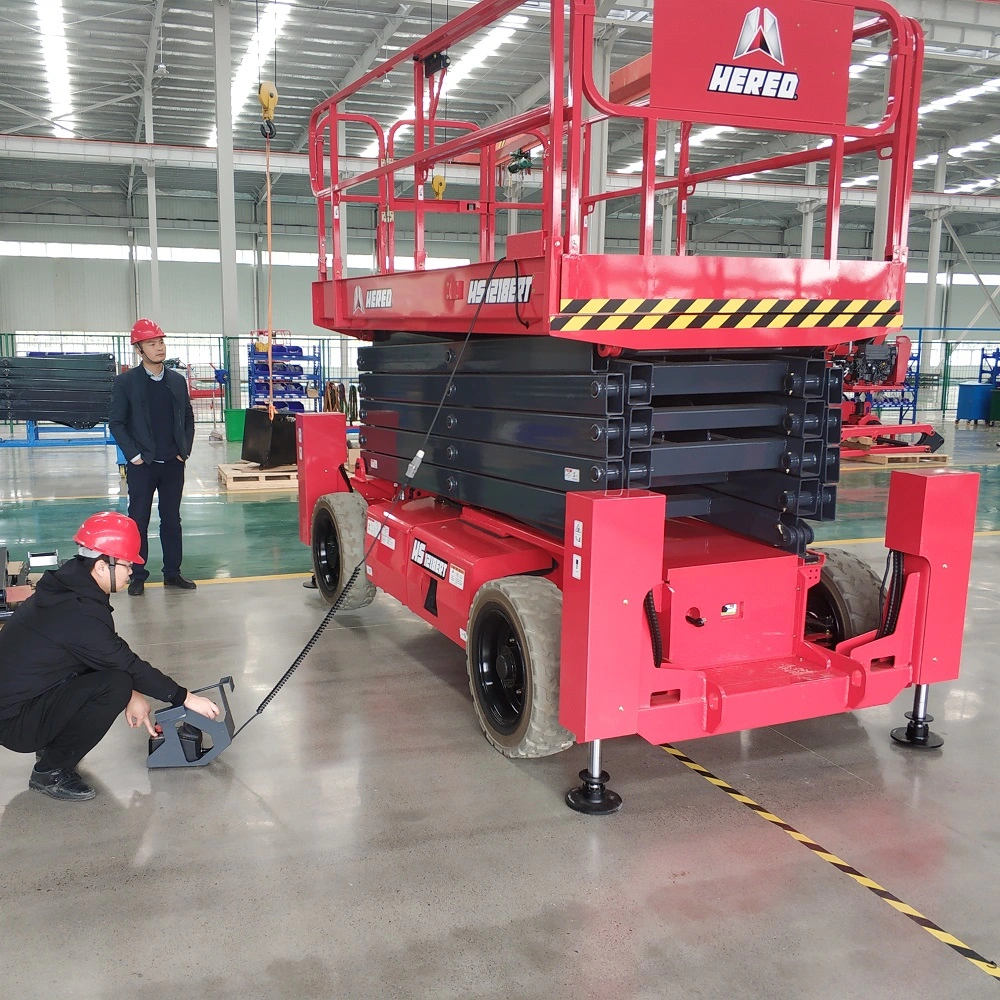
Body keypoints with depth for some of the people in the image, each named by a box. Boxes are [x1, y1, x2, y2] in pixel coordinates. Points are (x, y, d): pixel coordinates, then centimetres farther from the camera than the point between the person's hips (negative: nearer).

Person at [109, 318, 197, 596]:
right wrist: (133, 455, -10)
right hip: (142, 465, -3)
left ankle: (172, 573, 17)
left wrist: (185, 450, 3)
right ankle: (137, 576, 12)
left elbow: (188, 418, 12)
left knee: (172, 519, 9)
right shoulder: (126, 382, -4)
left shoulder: (177, 380, 6)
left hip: (173, 464, 3)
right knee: (138, 520, 3)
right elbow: (116, 422, -4)